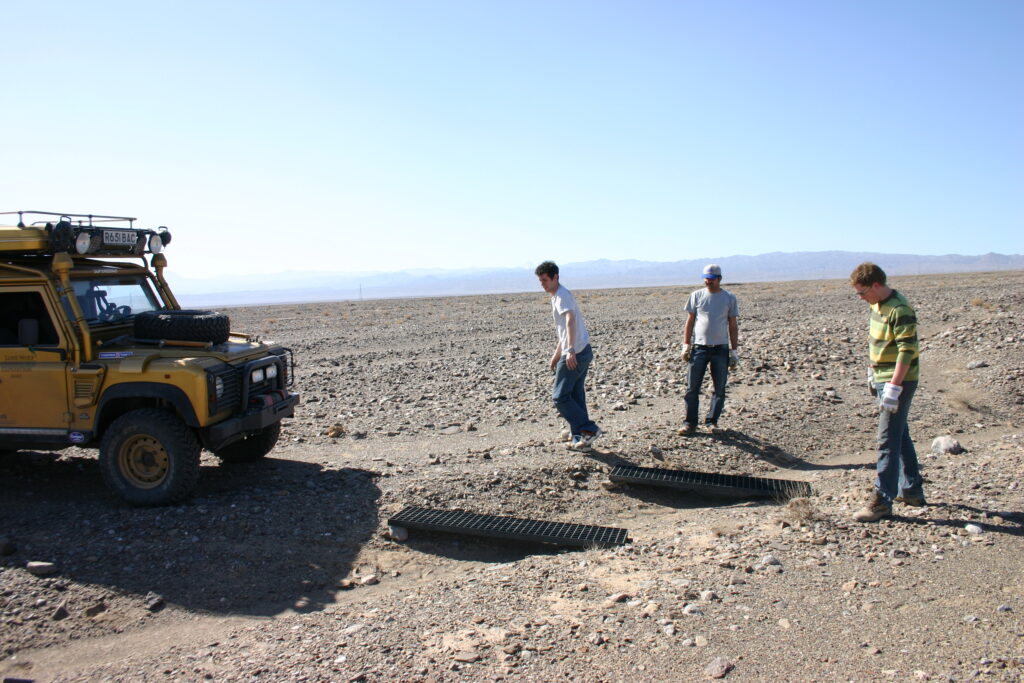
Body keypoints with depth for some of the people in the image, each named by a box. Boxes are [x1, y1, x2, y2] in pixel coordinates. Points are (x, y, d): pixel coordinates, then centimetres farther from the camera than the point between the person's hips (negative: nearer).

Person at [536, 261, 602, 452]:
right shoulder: (557, 296, 20)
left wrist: (571, 350, -42)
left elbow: (570, 319, -31)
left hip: (575, 354, -10)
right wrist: (557, 353, 35)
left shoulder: (562, 295, -13)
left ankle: (589, 429, -5)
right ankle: (580, 439, 16)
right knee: (576, 396, 12)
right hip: (584, 351, 10)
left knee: (560, 397, -5)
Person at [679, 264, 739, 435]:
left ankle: (712, 421, 18)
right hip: (699, 348, 0)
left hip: (721, 349, 0)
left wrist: (734, 351, 4)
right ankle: (690, 423, 5)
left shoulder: (729, 298, 5)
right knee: (692, 387, -3)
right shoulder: (697, 295, 6)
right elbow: (690, 321, 9)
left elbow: (733, 326, 8)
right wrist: (686, 345, 3)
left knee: (720, 389, 5)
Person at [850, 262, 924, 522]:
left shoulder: (900, 311, -20)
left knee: (888, 440, -7)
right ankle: (912, 490, 30)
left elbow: (907, 351, -24)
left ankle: (882, 501, -2)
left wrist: (893, 387, -26)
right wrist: (874, 374, 22)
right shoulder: (877, 305, 9)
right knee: (900, 435, 18)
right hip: (883, 380, 10)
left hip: (898, 381, -10)